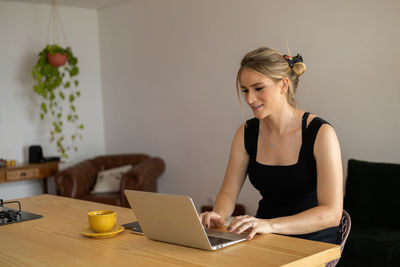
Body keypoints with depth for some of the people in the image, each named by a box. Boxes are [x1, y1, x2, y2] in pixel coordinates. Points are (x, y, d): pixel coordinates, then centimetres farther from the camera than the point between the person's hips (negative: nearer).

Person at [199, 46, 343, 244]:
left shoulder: (320, 133, -13)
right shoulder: (246, 133, 3)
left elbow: (331, 213, -19)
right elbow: (228, 192, 5)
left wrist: (270, 225, -33)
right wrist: (218, 216, -19)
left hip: (312, 243, -3)